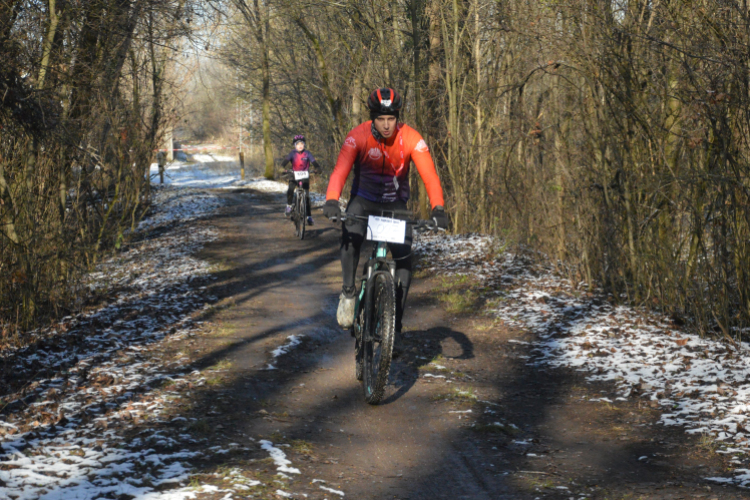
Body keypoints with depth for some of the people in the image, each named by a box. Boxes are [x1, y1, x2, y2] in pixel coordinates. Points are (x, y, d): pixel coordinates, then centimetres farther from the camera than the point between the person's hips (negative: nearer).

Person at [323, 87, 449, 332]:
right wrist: (331, 201, -49)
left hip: (395, 205, 1)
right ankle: (348, 292, -14)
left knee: (405, 257, -12)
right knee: (351, 236, -32)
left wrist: (438, 209, -42)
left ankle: (396, 320, 1)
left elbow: (429, 174, -26)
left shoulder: (411, 138, -19)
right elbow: (340, 170, -31)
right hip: (363, 200, -1)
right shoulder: (358, 136, -21)